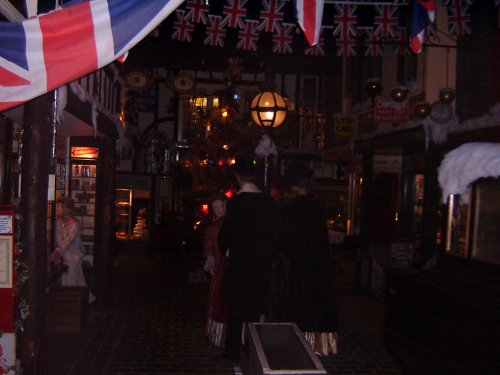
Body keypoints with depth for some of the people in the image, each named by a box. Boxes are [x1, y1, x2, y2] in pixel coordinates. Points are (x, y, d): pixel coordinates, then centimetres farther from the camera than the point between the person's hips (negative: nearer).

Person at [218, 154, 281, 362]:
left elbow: (225, 234, -11)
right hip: (262, 265, 4)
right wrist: (268, 257, 14)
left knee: (236, 308, 8)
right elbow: (275, 234, 2)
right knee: (255, 308, 14)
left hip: (238, 263, -4)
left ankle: (234, 350, 15)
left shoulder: (236, 202, -15)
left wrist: (225, 251, 10)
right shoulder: (270, 203, -3)